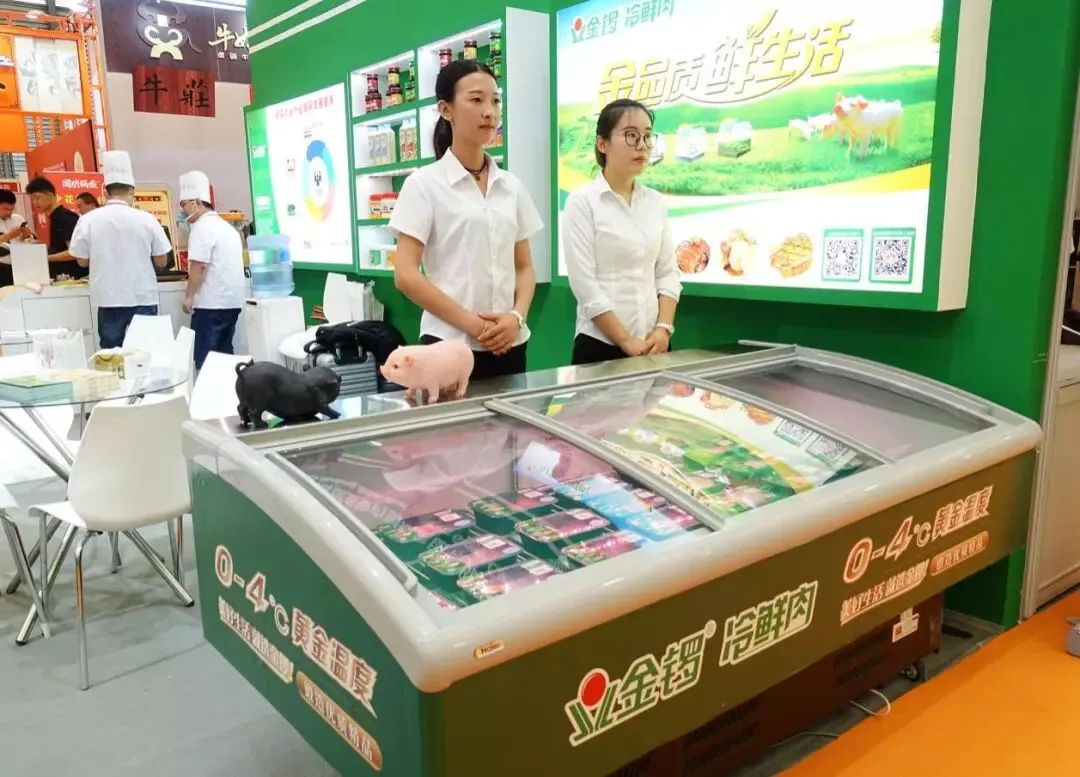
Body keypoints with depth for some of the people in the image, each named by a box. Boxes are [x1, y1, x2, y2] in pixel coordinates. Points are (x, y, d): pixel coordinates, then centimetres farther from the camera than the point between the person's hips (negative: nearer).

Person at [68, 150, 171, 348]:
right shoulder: (146, 219, -6)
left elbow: (82, 261, 6)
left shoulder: (88, 220, -4)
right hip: (143, 298, -1)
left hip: (108, 300, 1)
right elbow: (161, 261, 1)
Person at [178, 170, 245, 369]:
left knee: (204, 358, -5)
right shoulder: (225, 226, 19)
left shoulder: (203, 227, -11)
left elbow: (199, 266, -18)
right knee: (223, 354, 12)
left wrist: (189, 296, -11)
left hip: (211, 303, -9)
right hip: (231, 301, 9)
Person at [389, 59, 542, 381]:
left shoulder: (512, 187, 10)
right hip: (450, 345, -4)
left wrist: (517, 317, -7)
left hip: (508, 345, 4)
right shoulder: (424, 184, -3)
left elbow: (524, 267, 12)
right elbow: (405, 275, -9)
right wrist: (471, 323, -14)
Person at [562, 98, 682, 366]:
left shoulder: (656, 202, 7)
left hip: (652, 344, 5)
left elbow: (668, 273, 7)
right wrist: (626, 340, -14)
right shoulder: (582, 202, -7)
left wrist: (663, 329, -7)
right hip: (601, 344, -4)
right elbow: (585, 284, -13)